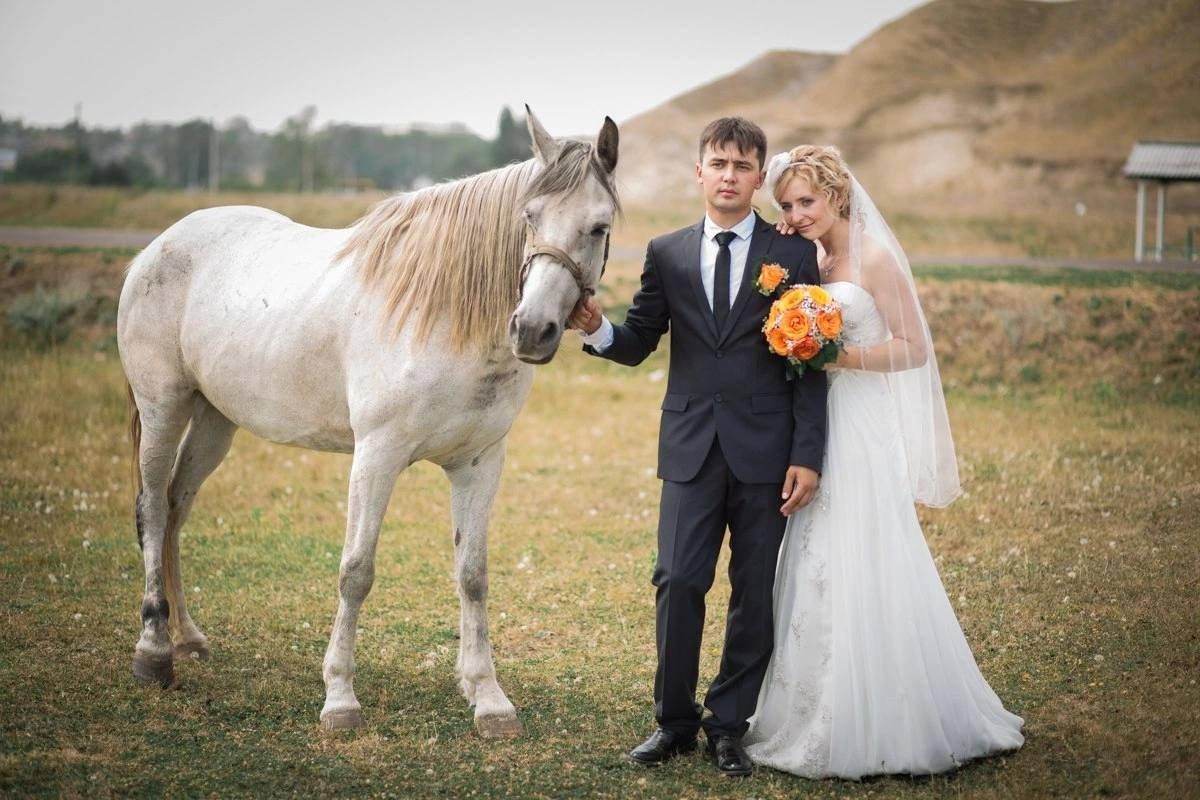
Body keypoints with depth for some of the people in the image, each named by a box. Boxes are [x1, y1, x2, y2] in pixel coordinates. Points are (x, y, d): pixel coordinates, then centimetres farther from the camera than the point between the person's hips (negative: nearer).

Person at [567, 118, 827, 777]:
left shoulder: (794, 254, 3)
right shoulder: (667, 254, 9)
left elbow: (811, 365, 0)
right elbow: (637, 344, 9)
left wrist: (807, 457, -7)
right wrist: (596, 329, -15)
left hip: (766, 450, -1)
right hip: (691, 449, 1)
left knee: (755, 595, 4)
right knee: (678, 583, -4)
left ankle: (729, 725, 16)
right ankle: (675, 721, 12)